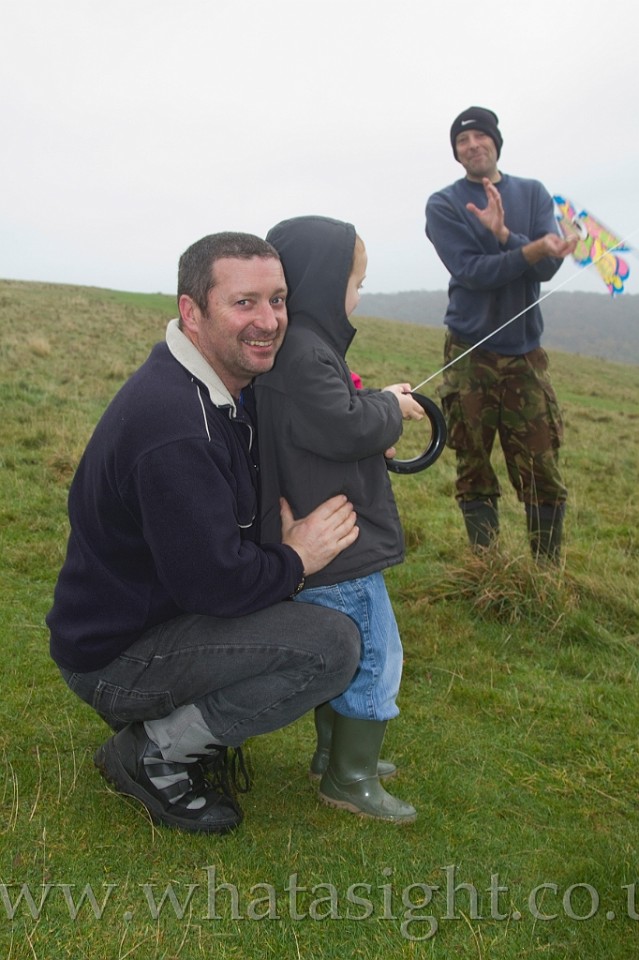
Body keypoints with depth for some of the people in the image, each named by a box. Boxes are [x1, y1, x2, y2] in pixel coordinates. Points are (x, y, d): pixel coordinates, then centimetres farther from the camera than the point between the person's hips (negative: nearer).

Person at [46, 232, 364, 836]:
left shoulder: (226, 384, 1)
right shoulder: (173, 427, -30)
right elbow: (215, 582, -29)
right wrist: (295, 558, -12)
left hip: (164, 602, 10)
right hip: (113, 656, -10)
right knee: (333, 645, -21)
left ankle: (174, 715, 15)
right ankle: (152, 752, -4)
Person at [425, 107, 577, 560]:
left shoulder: (533, 194, 9)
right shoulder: (444, 205, 1)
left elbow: (547, 266, -5)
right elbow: (472, 271, -13)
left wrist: (503, 234, -21)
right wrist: (531, 250, -26)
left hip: (526, 353, 2)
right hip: (470, 356, -1)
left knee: (543, 473, -1)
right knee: (475, 473, 2)